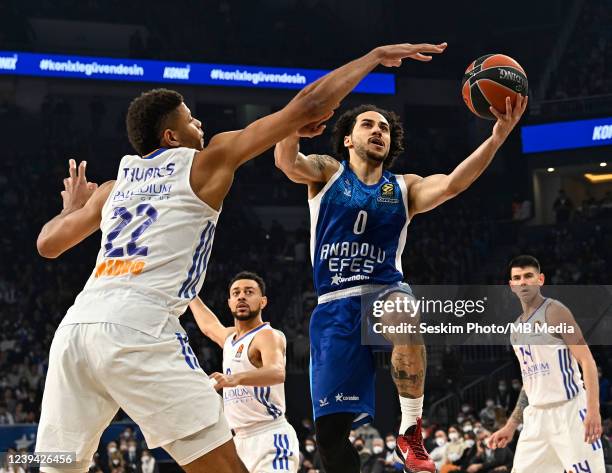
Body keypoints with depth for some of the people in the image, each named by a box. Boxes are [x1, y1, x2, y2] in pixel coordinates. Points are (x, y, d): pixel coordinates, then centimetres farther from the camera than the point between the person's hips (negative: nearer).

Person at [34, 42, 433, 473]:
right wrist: (376, 57, 20)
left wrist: (73, 207, 55)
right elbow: (308, 106, 11)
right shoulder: (207, 162, 12)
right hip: (137, 326, -6)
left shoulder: (114, 186, 25)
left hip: (75, 326, 6)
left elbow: (47, 244, 35)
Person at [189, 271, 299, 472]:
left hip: (270, 437, -9)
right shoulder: (231, 336, 17)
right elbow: (208, 325, 43)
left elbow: (277, 372, -33)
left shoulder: (268, 335, -10)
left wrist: (235, 378, -50)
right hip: (242, 440, 9)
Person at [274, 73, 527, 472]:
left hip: (385, 291, 0)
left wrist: (497, 137, -28)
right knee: (330, 427, -6)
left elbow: (451, 184, -12)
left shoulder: (405, 188, 8)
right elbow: (286, 161, -16)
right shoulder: (326, 172, 6)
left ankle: (412, 432, -21)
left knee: (407, 321, -38)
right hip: (335, 304, 0)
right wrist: (293, 129, -41)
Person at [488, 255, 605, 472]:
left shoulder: (554, 311, -6)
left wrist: (593, 410, -24)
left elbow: (587, 361, -13)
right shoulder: (517, 328, 17)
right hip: (536, 416, 8)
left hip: (569, 411, -8)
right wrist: (511, 425, 20)